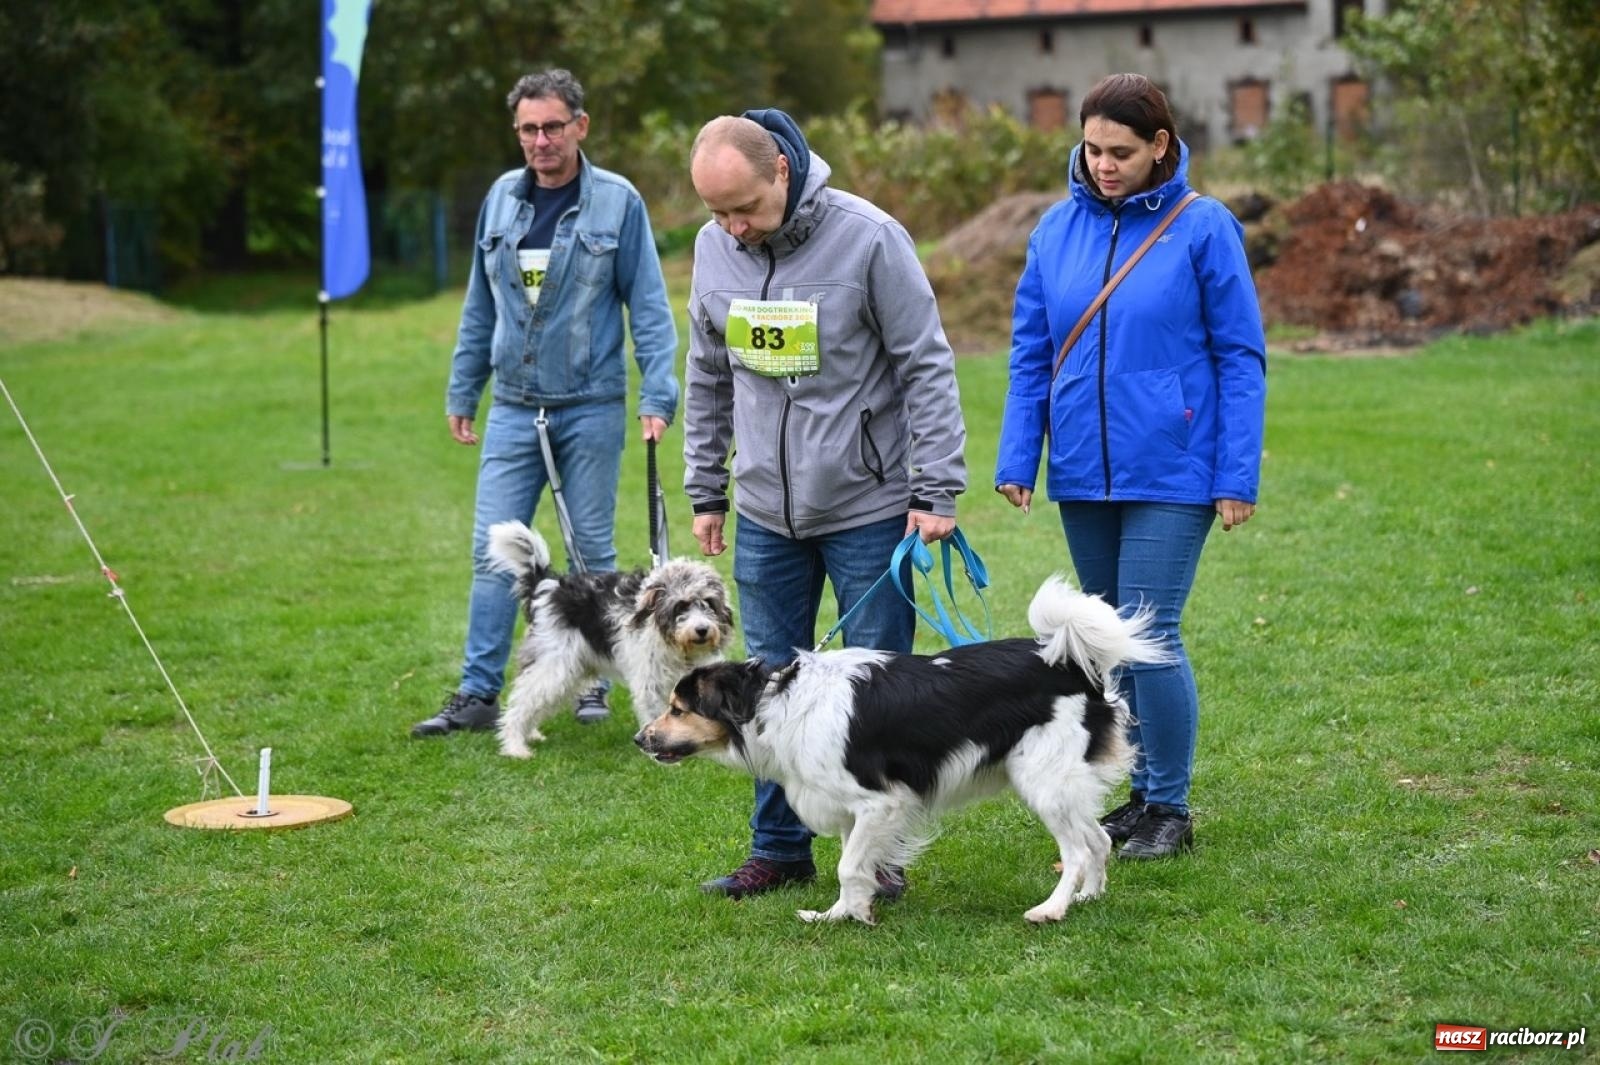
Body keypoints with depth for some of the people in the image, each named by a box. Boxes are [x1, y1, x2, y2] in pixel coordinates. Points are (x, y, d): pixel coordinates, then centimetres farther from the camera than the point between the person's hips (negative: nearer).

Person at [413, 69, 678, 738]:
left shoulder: (617, 202, -4)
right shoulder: (501, 198, 7)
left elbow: (648, 306, -4)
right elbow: (480, 306, 13)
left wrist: (657, 397, -11)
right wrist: (462, 392, 13)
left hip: (591, 408, -3)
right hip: (513, 408, 3)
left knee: (592, 550, 7)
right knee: (493, 550, 0)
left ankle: (590, 682, 20)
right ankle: (478, 694, 5)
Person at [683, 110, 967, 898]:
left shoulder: (867, 237, -14)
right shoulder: (713, 249, 2)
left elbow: (927, 368, -10)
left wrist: (936, 491, -12)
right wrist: (705, 492, 13)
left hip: (869, 508, -4)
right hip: (765, 516, 4)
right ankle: (780, 848, 21)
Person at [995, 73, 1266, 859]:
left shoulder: (1203, 228, -7)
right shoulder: (1058, 229, 5)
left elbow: (1241, 358, -5)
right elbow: (1031, 353, 9)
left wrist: (1239, 476, -8)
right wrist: (1016, 457, 2)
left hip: (1171, 472, -5)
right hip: (1082, 472, 5)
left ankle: (1170, 807, 9)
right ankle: (1145, 791, 27)